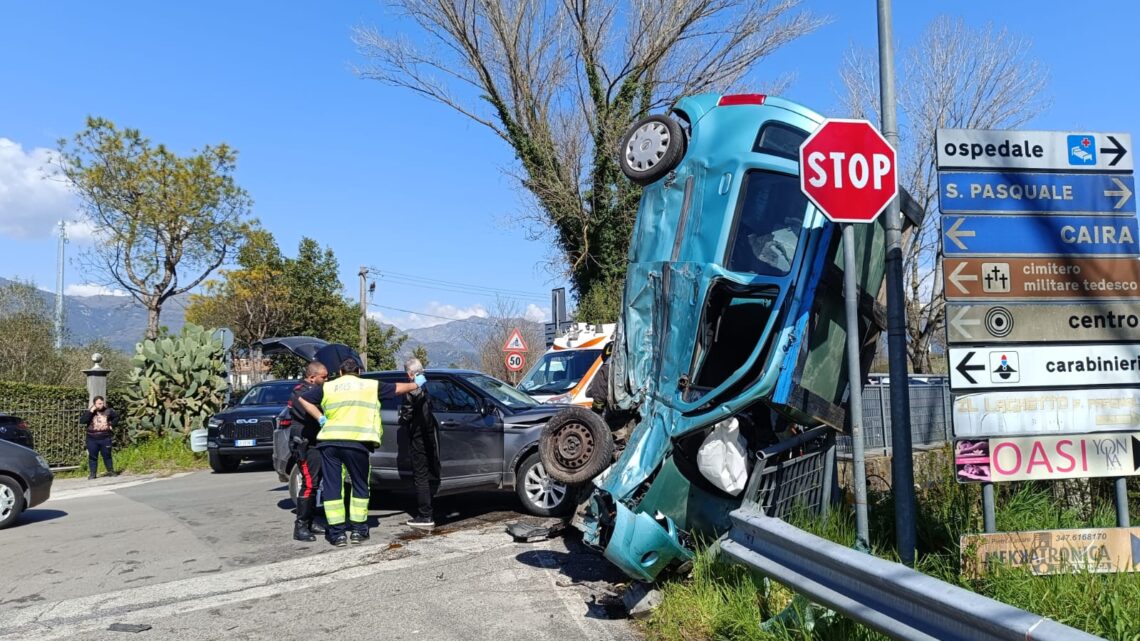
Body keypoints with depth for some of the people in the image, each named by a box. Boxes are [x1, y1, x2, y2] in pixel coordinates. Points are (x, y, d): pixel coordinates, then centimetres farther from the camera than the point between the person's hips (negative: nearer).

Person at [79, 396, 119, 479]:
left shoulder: (108, 411, 3)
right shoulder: (88, 412, 0)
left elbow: (116, 416, 17)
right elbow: (82, 421, -16)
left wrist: (111, 425, 5)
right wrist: (91, 411, -18)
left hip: (105, 438, 0)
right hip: (92, 439, 0)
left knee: (107, 456, 8)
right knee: (92, 457, 4)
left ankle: (111, 471, 18)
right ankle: (92, 473, 10)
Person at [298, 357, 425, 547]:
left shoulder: (328, 387, 14)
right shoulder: (371, 386, 11)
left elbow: (304, 399, 10)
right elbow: (398, 388, 21)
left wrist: (320, 418, 11)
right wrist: (416, 383, 39)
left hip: (329, 441, 1)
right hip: (356, 442, -1)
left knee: (331, 486, 7)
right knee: (360, 486, 14)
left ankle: (337, 533, 4)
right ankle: (358, 530, 15)